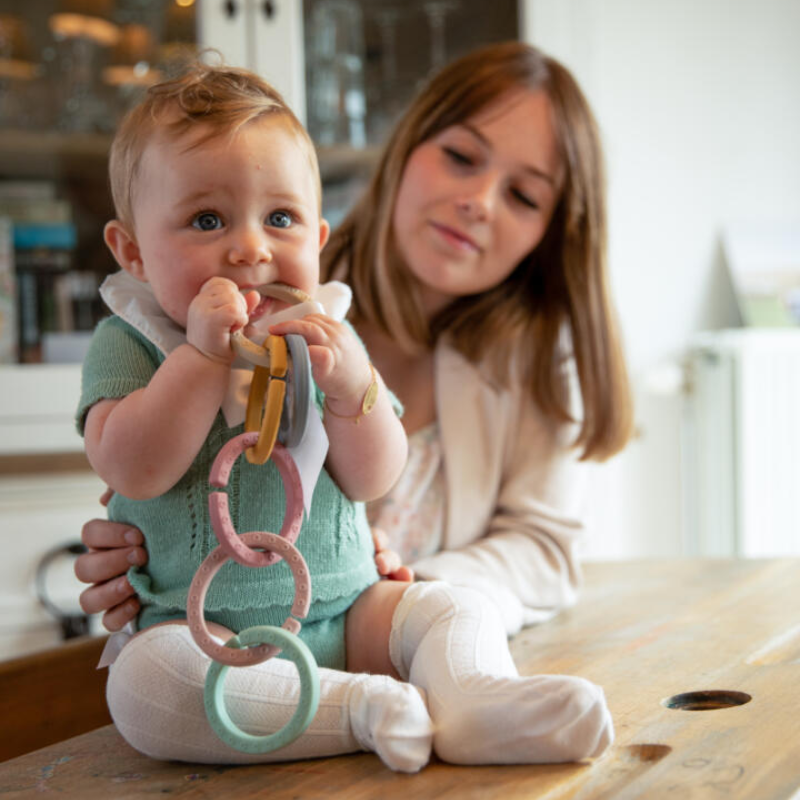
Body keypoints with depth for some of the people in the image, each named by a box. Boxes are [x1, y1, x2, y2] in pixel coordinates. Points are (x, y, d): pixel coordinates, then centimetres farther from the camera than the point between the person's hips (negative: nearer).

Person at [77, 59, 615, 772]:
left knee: (459, 609, -12)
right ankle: (363, 708, -34)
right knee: (144, 683, -33)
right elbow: (134, 470, -18)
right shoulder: (129, 343, -1)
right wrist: (201, 354, -25)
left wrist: (353, 388, -23)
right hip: (203, 626, -3)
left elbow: (373, 480, -4)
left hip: (345, 609, 4)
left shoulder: (324, 338, 7)